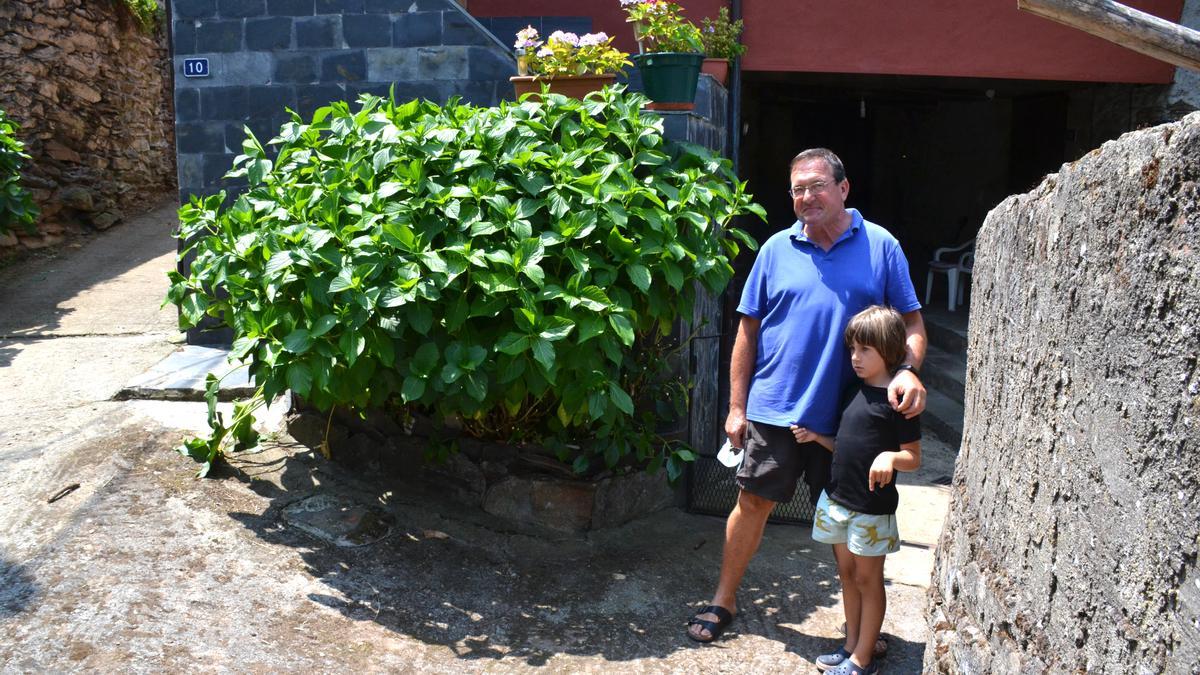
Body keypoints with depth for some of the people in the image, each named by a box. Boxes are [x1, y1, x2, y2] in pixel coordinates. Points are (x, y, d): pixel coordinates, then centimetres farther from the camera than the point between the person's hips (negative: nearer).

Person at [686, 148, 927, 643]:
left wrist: (907, 371, -19)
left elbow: (911, 321, 2)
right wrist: (737, 407, 2)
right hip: (775, 410, 1)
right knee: (752, 504, 7)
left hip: (844, 417, -1)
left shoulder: (881, 246, 0)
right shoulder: (777, 249, 3)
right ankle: (723, 602, 25)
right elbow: (748, 329, 5)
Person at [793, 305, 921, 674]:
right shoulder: (857, 391, 9)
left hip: (871, 507, -7)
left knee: (868, 579, 4)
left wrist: (890, 457, -31)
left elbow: (914, 457, -11)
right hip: (838, 498, 7)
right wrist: (816, 436, 3)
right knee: (847, 574, 16)